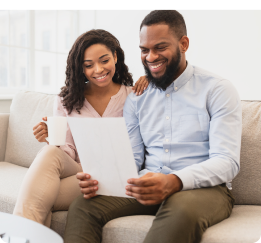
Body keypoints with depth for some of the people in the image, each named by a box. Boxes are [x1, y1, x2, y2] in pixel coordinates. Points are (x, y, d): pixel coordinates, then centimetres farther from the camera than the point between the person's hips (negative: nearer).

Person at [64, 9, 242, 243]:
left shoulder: (217, 89, -1)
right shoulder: (136, 97, 14)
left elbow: (227, 162, -11)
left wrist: (174, 182, -30)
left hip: (204, 187, -3)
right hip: (148, 187, 4)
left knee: (182, 210, -39)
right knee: (83, 206, -22)